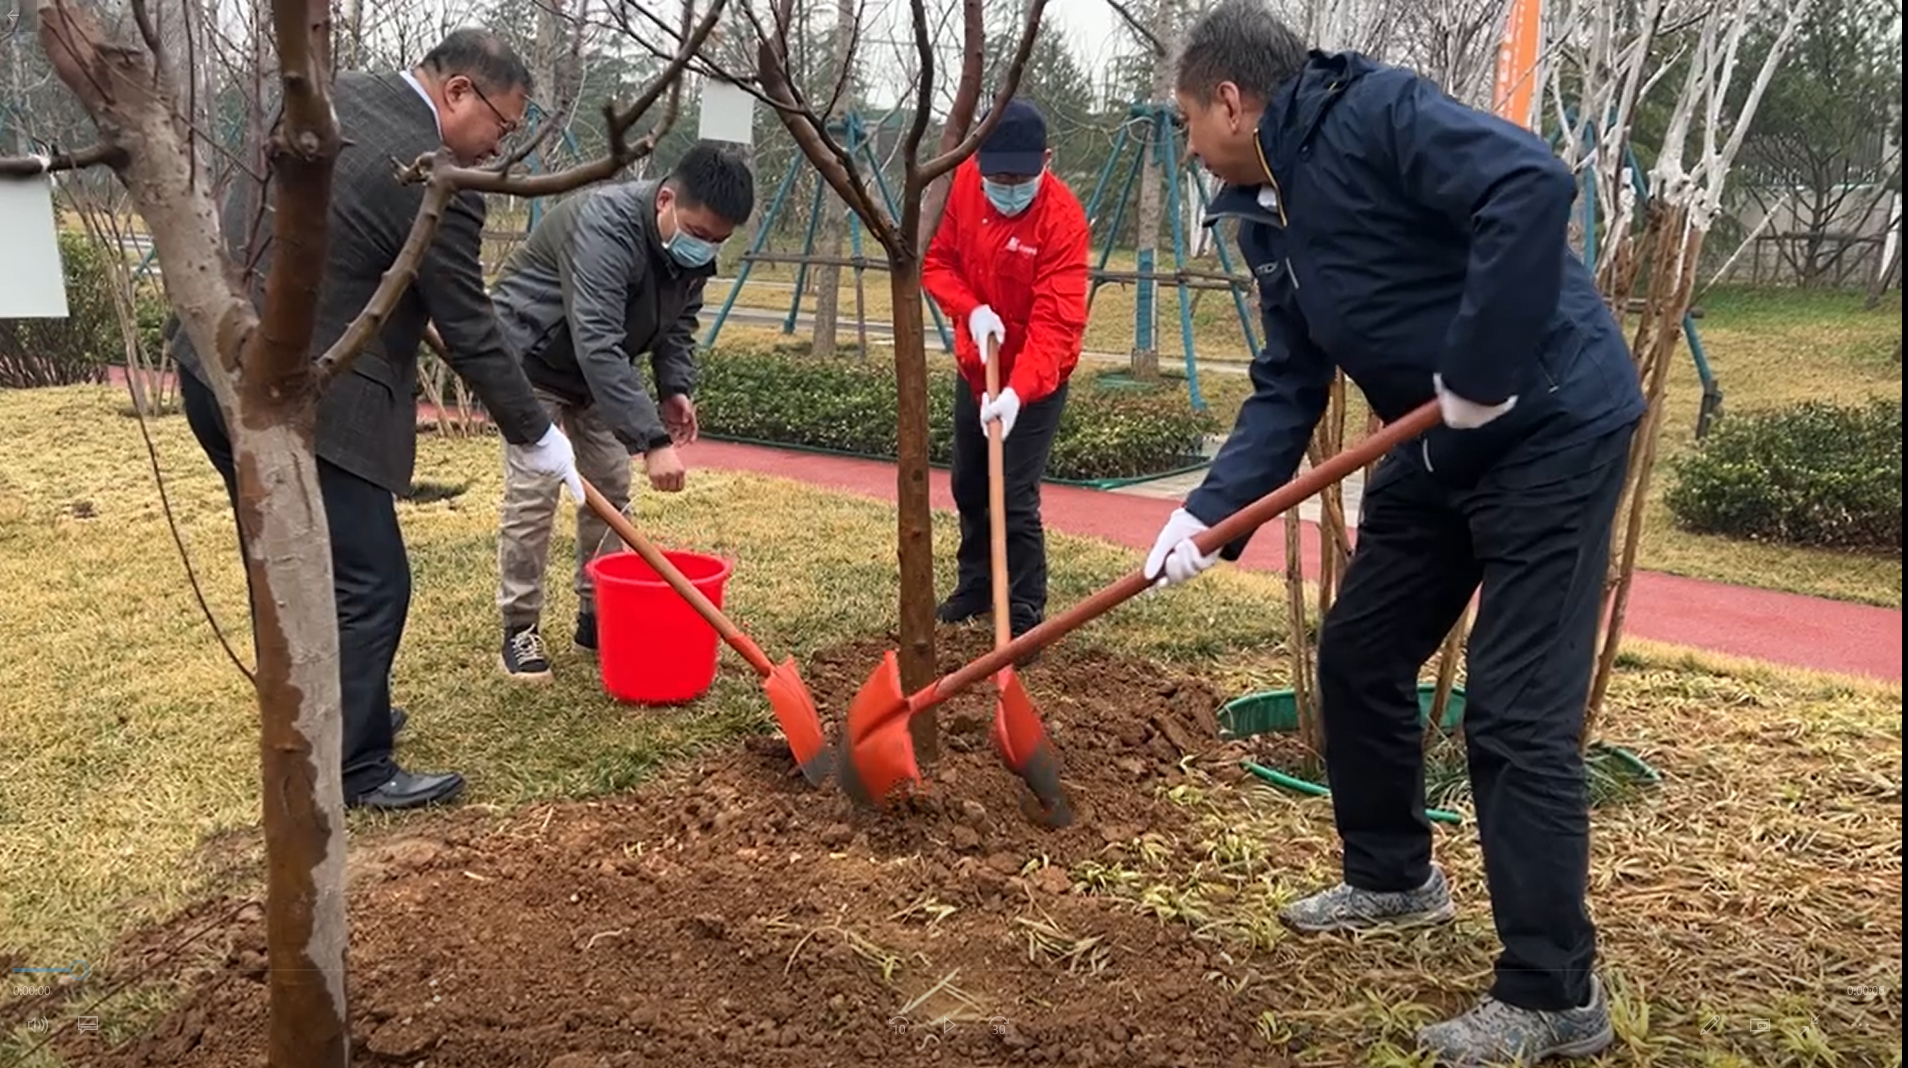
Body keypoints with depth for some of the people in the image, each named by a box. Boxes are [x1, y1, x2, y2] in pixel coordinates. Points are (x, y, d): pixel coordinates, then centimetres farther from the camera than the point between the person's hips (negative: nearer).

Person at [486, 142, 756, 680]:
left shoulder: (693, 245, -12)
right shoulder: (605, 227, -37)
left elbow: (679, 319, 5)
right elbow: (596, 346, -45)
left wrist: (675, 386, -12)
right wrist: (653, 441, -49)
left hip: (596, 367, 7)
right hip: (532, 357, -7)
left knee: (610, 487, 5)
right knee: (534, 490, -12)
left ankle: (597, 616, 15)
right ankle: (519, 629, 0)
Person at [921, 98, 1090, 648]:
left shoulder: (1063, 217, -26)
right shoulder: (964, 181, -10)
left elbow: (1056, 323, -31)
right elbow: (937, 260, -2)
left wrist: (1017, 392, -44)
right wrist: (971, 309, -22)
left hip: (1035, 380, -6)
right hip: (974, 366, 6)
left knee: (1015, 499, -10)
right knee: (969, 486, 18)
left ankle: (1026, 618, 3)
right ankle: (976, 586, 38)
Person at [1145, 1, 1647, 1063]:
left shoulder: (1374, 113, -17)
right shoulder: (1270, 218, 9)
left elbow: (1534, 183, -32)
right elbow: (1288, 390, 7)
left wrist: (1479, 371, -27)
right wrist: (1207, 515, -4)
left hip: (1552, 429, -9)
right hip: (1439, 446, 9)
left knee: (1516, 712, -8)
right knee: (1358, 654, 15)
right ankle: (1394, 876, 36)